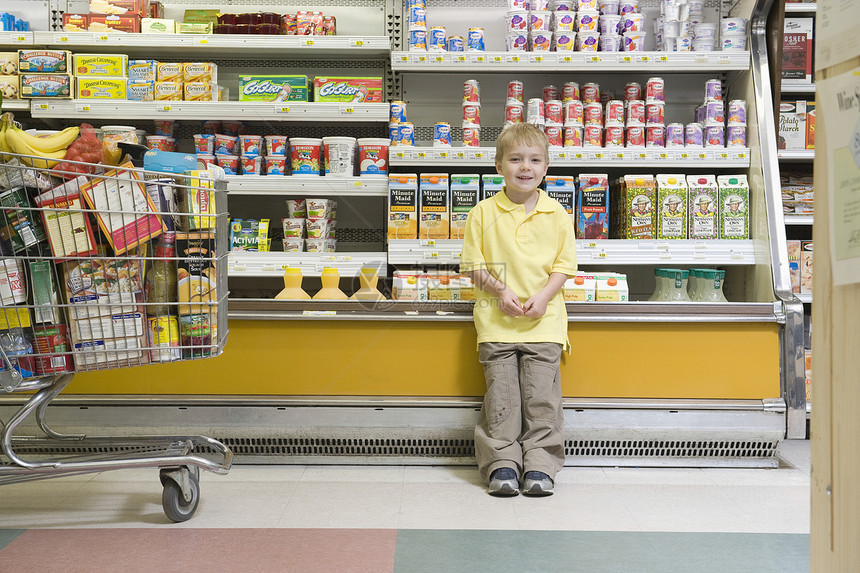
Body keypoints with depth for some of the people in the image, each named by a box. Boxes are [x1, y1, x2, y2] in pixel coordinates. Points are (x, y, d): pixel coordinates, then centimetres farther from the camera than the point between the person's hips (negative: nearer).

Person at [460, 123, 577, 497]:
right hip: (496, 321, 0)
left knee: (542, 394, -3)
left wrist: (543, 296, -11)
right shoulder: (483, 213, 2)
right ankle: (502, 464, 6)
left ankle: (540, 464, 5)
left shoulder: (556, 215, 4)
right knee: (502, 395, -2)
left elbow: (563, 265, 5)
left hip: (544, 320, 1)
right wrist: (500, 290, -11)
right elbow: (473, 265, 3)